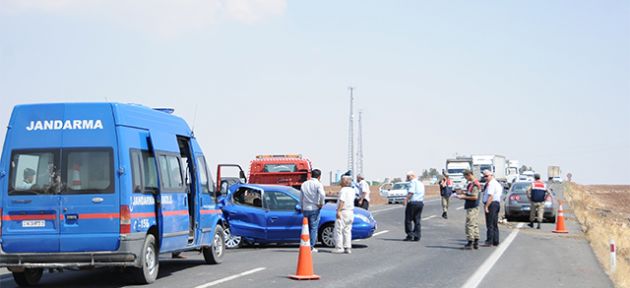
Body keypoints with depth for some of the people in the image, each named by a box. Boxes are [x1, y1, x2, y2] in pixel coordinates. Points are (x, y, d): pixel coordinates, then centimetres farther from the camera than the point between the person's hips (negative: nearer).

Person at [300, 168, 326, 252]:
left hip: (305, 209, 5)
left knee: (306, 228, 15)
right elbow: (322, 194, -25)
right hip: (314, 209, -5)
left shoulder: (304, 184, 11)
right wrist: (321, 203, -10)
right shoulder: (318, 184, -8)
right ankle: (311, 247, -1)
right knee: (314, 228, 1)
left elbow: (301, 197, 15)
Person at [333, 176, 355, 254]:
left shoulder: (343, 190, -12)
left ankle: (339, 247, -11)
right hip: (351, 212, 9)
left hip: (343, 211, -9)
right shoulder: (352, 190, 15)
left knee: (338, 230, -6)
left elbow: (342, 201, -21)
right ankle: (348, 248, 7)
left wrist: (338, 211, -23)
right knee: (347, 231, 10)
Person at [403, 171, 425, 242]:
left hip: (413, 202, -8)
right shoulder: (421, 183, 20)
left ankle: (410, 235, -6)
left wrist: (406, 200, -25)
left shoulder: (413, 182, -5)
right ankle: (417, 236, 5)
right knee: (417, 220, 8)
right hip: (420, 203, 8)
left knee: (408, 220, -2)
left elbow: (411, 192, -19)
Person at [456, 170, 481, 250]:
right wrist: (464, 193, 12)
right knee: (475, 224, 13)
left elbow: (475, 197, -23)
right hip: (475, 207, 11)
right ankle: (476, 242, 17)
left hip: (472, 208, -11)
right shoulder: (471, 183, 13)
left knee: (470, 225, -6)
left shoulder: (474, 184, -19)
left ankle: (470, 242, -3)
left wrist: (464, 197, -15)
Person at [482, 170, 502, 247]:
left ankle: (489, 242, -10)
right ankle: (495, 242, 18)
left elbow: (490, 196, -23)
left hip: (491, 204, -11)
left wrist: (486, 206, -24)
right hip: (497, 203, 11)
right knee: (495, 224, 15)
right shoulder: (497, 183, 18)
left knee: (490, 224, -9)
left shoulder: (491, 183, -15)